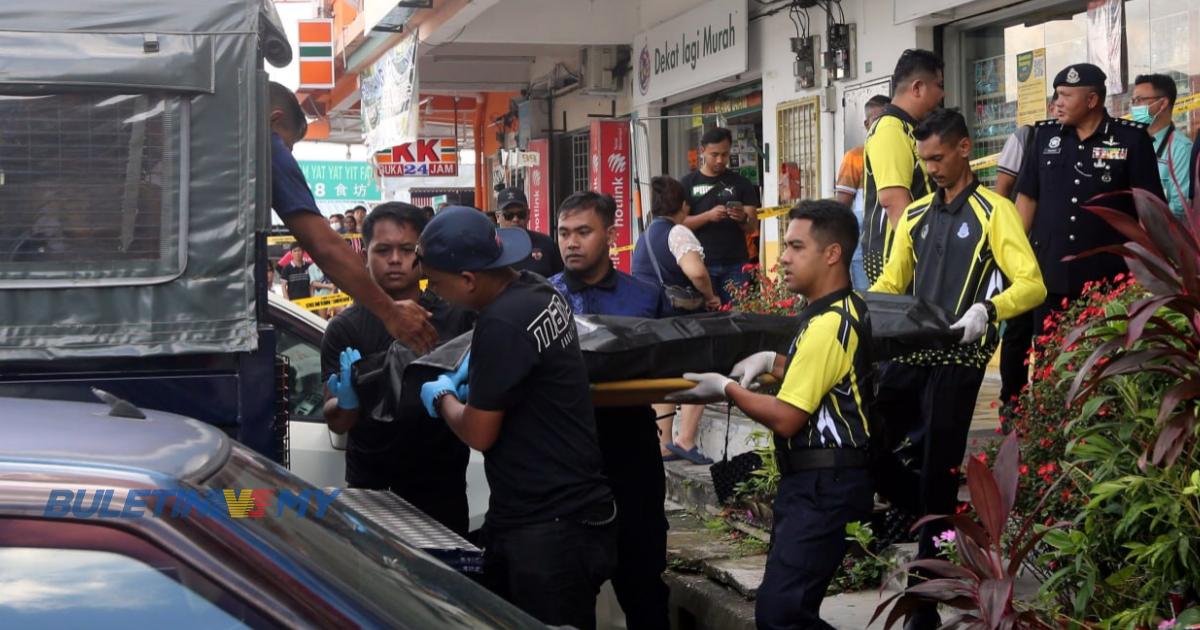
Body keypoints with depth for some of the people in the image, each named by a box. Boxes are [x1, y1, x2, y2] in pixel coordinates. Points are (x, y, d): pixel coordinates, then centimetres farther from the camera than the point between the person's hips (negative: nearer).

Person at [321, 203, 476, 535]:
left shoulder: (457, 317, 1)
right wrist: (346, 402, -27)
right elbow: (336, 423, -5)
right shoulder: (346, 329, -2)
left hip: (442, 487, 1)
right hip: (370, 488, -1)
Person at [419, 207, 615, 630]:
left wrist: (442, 395, 2)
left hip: (554, 525, -10)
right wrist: (478, 363, 13)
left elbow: (478, 434, -16)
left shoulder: (503, 322, -24)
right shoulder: (536, 290, 6)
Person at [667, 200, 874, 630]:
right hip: (815, 478, 11)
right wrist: (773, 362, 13)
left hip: (822, 484, -11)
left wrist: (727, 390, -7)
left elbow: (785, 418, -20)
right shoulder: (847, 308, 11)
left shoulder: (829, 325, -21)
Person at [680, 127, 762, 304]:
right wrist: (708, 216, -18)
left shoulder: (741, 184, 8)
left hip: (736, 265, 1)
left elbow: (752, 228, 6)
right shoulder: (688, 184, 6)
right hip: (701, 264, -1)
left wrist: (743, 218, -17)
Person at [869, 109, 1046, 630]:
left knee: (938, 474, -1)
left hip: (958, 361, -6)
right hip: (910, 355, 6)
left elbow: (1032, 285, -12)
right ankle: (938, 518, 22)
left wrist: (987, 309, -30)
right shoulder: (915, 215, 15)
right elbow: (891, 283, 21)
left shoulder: (994, 212, -3)